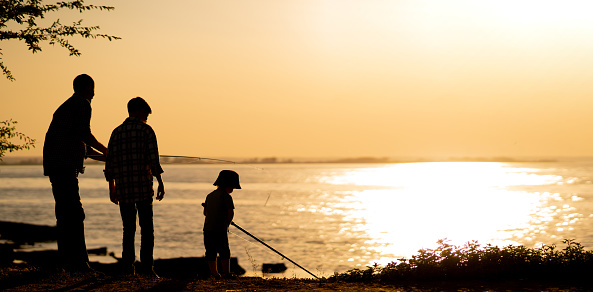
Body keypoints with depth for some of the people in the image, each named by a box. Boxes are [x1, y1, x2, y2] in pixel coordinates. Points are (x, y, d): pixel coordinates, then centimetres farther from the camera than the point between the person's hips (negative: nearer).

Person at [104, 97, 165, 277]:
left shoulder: (117, 132, 11)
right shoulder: (146, 130, -2)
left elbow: (110, 162, 10)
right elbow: (153, 161, -9)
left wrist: (111, 188, 16)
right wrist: (160, 183, -3)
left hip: (122, 188, 4)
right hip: (143, 187, -4)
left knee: (128, 229, 10)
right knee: (147, 229, 3)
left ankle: (127, 267, 3)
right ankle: (146, 267, -5)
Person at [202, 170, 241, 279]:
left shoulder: (210, 195, 16)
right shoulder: (226, 196, -6)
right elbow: (231, 212, -11)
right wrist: (227, 224, 6)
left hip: (208, 228, 7)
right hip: (220, 229, -7)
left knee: (211, 252, 9)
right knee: (224, 251, 0)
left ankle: (214, 273, 14)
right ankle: (226, 273, -1)